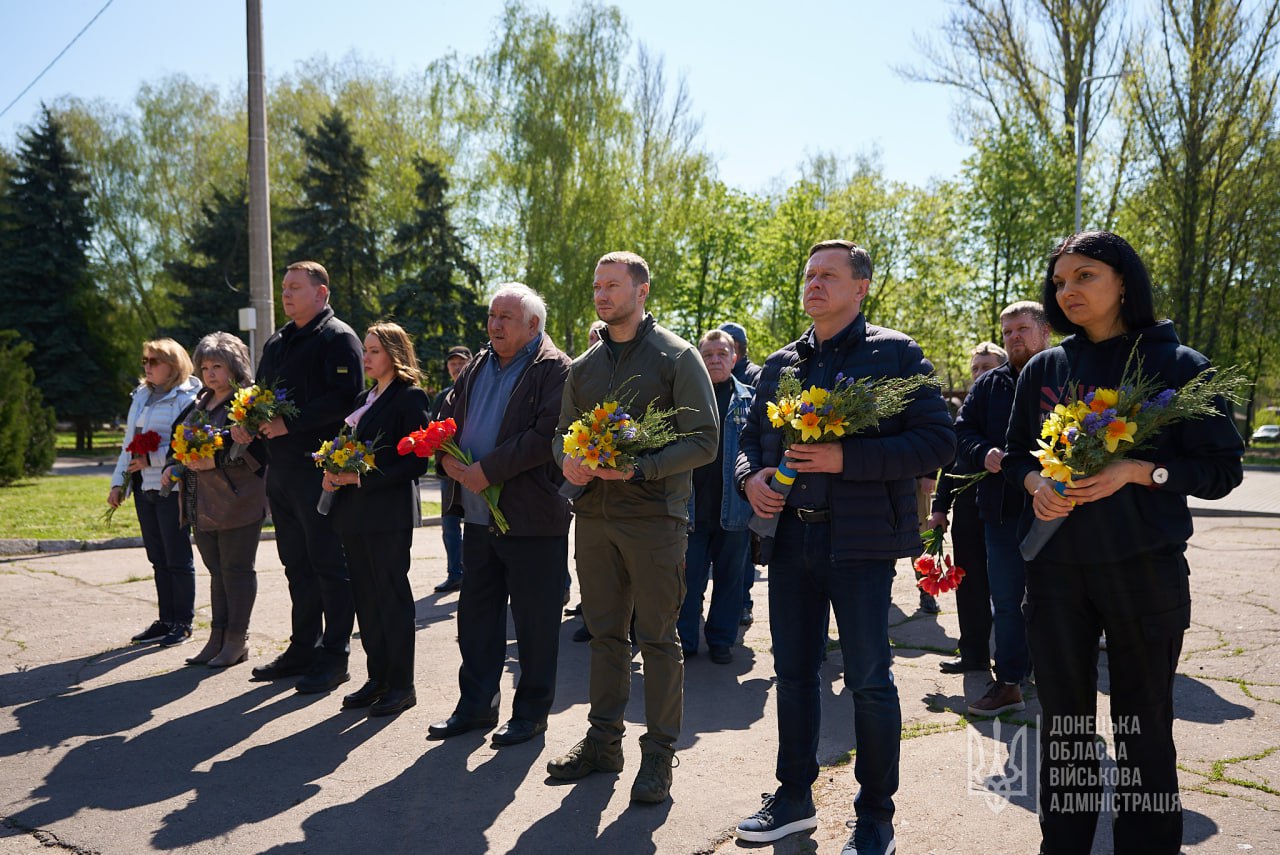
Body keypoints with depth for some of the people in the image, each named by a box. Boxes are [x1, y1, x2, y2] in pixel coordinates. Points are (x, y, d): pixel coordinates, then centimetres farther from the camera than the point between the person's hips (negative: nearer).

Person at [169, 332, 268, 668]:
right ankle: (218, 638, 20)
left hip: (237, 502, -8)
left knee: (236, 569, 0)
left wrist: (216, 461, -22)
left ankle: (237, 640, 9)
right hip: (203, 505, 8)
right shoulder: (200, 404, 17)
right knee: (217, 571, 13)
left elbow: (256, 450, -19)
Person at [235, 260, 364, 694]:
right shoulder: (276, 343, 20)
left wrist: (290, 423, -21)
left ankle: (334, 657, 7)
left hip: (321, 467, -9)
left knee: (329, 564, -2)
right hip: (280, 470, 9)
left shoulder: (338, 338, -7)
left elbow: (344, 396, -19)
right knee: (296, 564, 16)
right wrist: (246, 421, 4)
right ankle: (303, 647, 27)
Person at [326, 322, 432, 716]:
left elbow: (416, 462, -14)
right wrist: (335, 473, 1)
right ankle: (377, 677, 23)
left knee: (392, 596, 0)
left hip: (389, 513, -8)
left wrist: (363, 477, -19)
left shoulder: (411, 397, -7)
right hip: (355, 513, 8)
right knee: (366, 597, 12)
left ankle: (401, 685, 10)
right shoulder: (363, 398, 17)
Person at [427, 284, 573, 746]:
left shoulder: (554, 370, -9)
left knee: (534, 621, 5)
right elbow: (449, 416, 19)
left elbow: (547, 435, -20)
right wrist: (446, 454, -3)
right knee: (476, 613, 15)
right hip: (478, 515, 7)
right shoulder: (478, 367, 15)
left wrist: (488, 470, -20)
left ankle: (531, 711, 20)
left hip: (532, 517, -7)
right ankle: (476, 704, 29)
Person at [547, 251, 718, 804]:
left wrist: (640, 469, -20)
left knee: (657, 638, 2)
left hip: (654, 517, -5)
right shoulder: (583, 366, 14)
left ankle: (659, 753, 14)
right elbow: (564, 431, 19)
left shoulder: (677, 357, -3)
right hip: (594, 515, 5)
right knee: (604, 632, 13)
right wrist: (567, 459, -5)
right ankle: (603, 742, 25)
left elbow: (704, 440, -8)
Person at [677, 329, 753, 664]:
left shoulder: (749, 399, 5)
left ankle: (721, 640, 23)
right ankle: (684, 640, 17)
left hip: (734, 507, 1)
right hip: (692, 507, 0)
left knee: (729, 576, 11)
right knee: (688, 577, 5)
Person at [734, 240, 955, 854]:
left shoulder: (895, 354, -3)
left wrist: (846, 459, -21)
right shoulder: (780, 364, 14)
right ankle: (794, 797, 30)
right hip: (790, 534, 5)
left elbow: (937, 441, -11)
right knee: (793, 672, 14)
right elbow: (751, 435, 22)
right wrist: (750, 476, -1)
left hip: (861, 538, -5)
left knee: (868, 679, 4)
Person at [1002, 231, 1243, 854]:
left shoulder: (1178, 366, -3)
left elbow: (1221, 469, -3)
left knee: (1143, 723, 8)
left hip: (1144, 568, -3)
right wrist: (1036, 483, -8)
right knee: (1063, 717, 11)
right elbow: (1016, 454, 14)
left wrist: (1136, 471, -18)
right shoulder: (1044, 370, 7)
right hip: (1055, 564, 3)